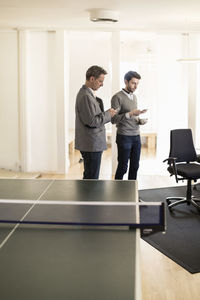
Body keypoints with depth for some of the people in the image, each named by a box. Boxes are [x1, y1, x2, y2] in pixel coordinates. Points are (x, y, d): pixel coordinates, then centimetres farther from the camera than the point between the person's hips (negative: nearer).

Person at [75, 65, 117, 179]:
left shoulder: (88, 94, 15)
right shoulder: (86, 96, -18)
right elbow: (92, 121, -22)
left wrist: (107, 114, 8)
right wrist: (108, 114, -9)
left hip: (91, 144, 11)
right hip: (92, 145, -11)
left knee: (89, 177, 18)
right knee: (92, 178, -3)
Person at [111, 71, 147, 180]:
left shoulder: (134, 97, 15)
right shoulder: (117, 97, -9)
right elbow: (113, 119, -15)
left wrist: (140, 120, 3)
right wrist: (130, 114, -24)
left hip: (136, 136, 7)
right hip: (124, 137, -7)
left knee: (135, 166, 9)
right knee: (122, 167, 0)